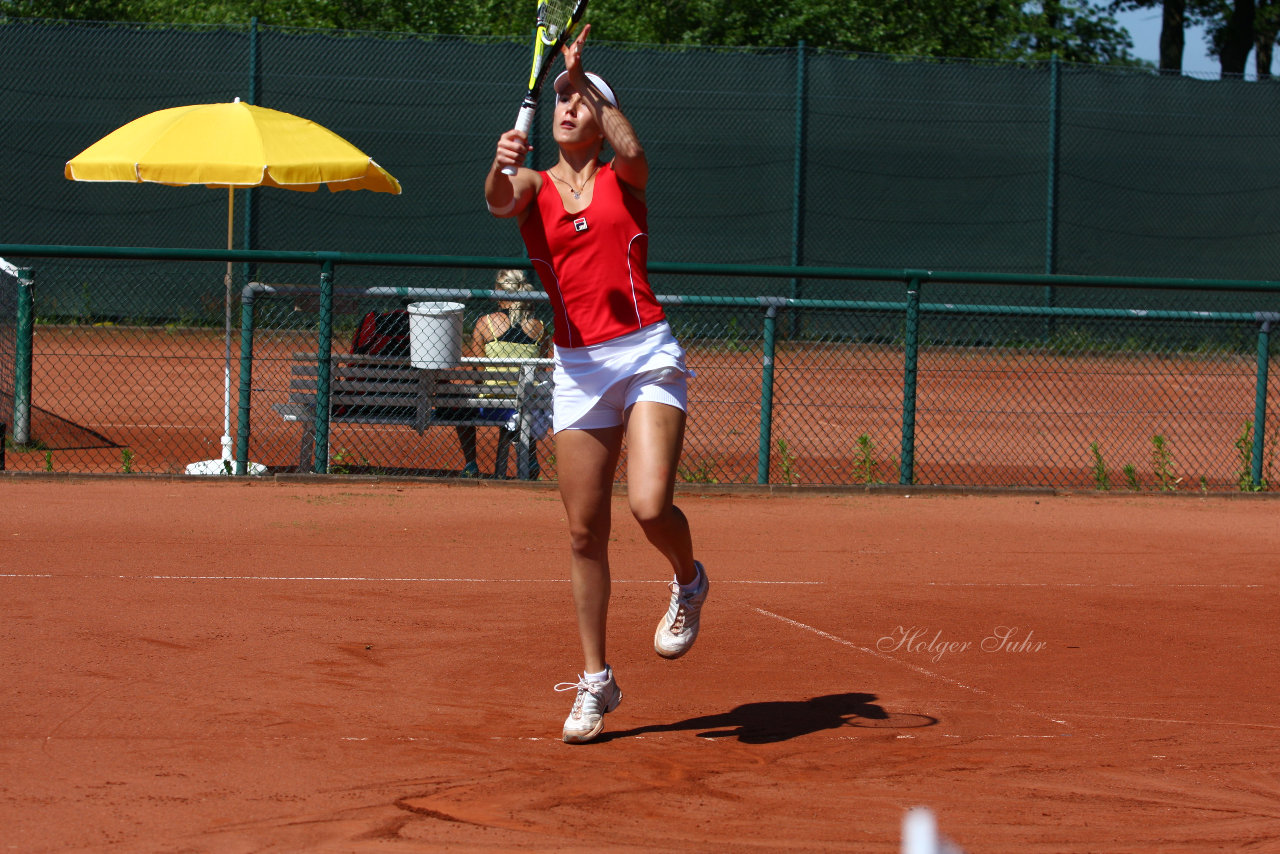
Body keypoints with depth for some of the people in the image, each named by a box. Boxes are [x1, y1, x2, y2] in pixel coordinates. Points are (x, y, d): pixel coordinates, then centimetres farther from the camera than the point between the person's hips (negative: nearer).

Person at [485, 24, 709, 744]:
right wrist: (501, 166, -37)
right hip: (578, 365, 2)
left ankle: (689, 583, 14)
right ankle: (596, 683, 13)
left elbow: (631, 148, -19)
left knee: (650, 505, -20)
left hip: (647, 354, -2)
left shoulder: (622, 179, 6)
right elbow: (499, 201, -15)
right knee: (586, 531, 2)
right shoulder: (534, 186, 9)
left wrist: (587, 78, -17)